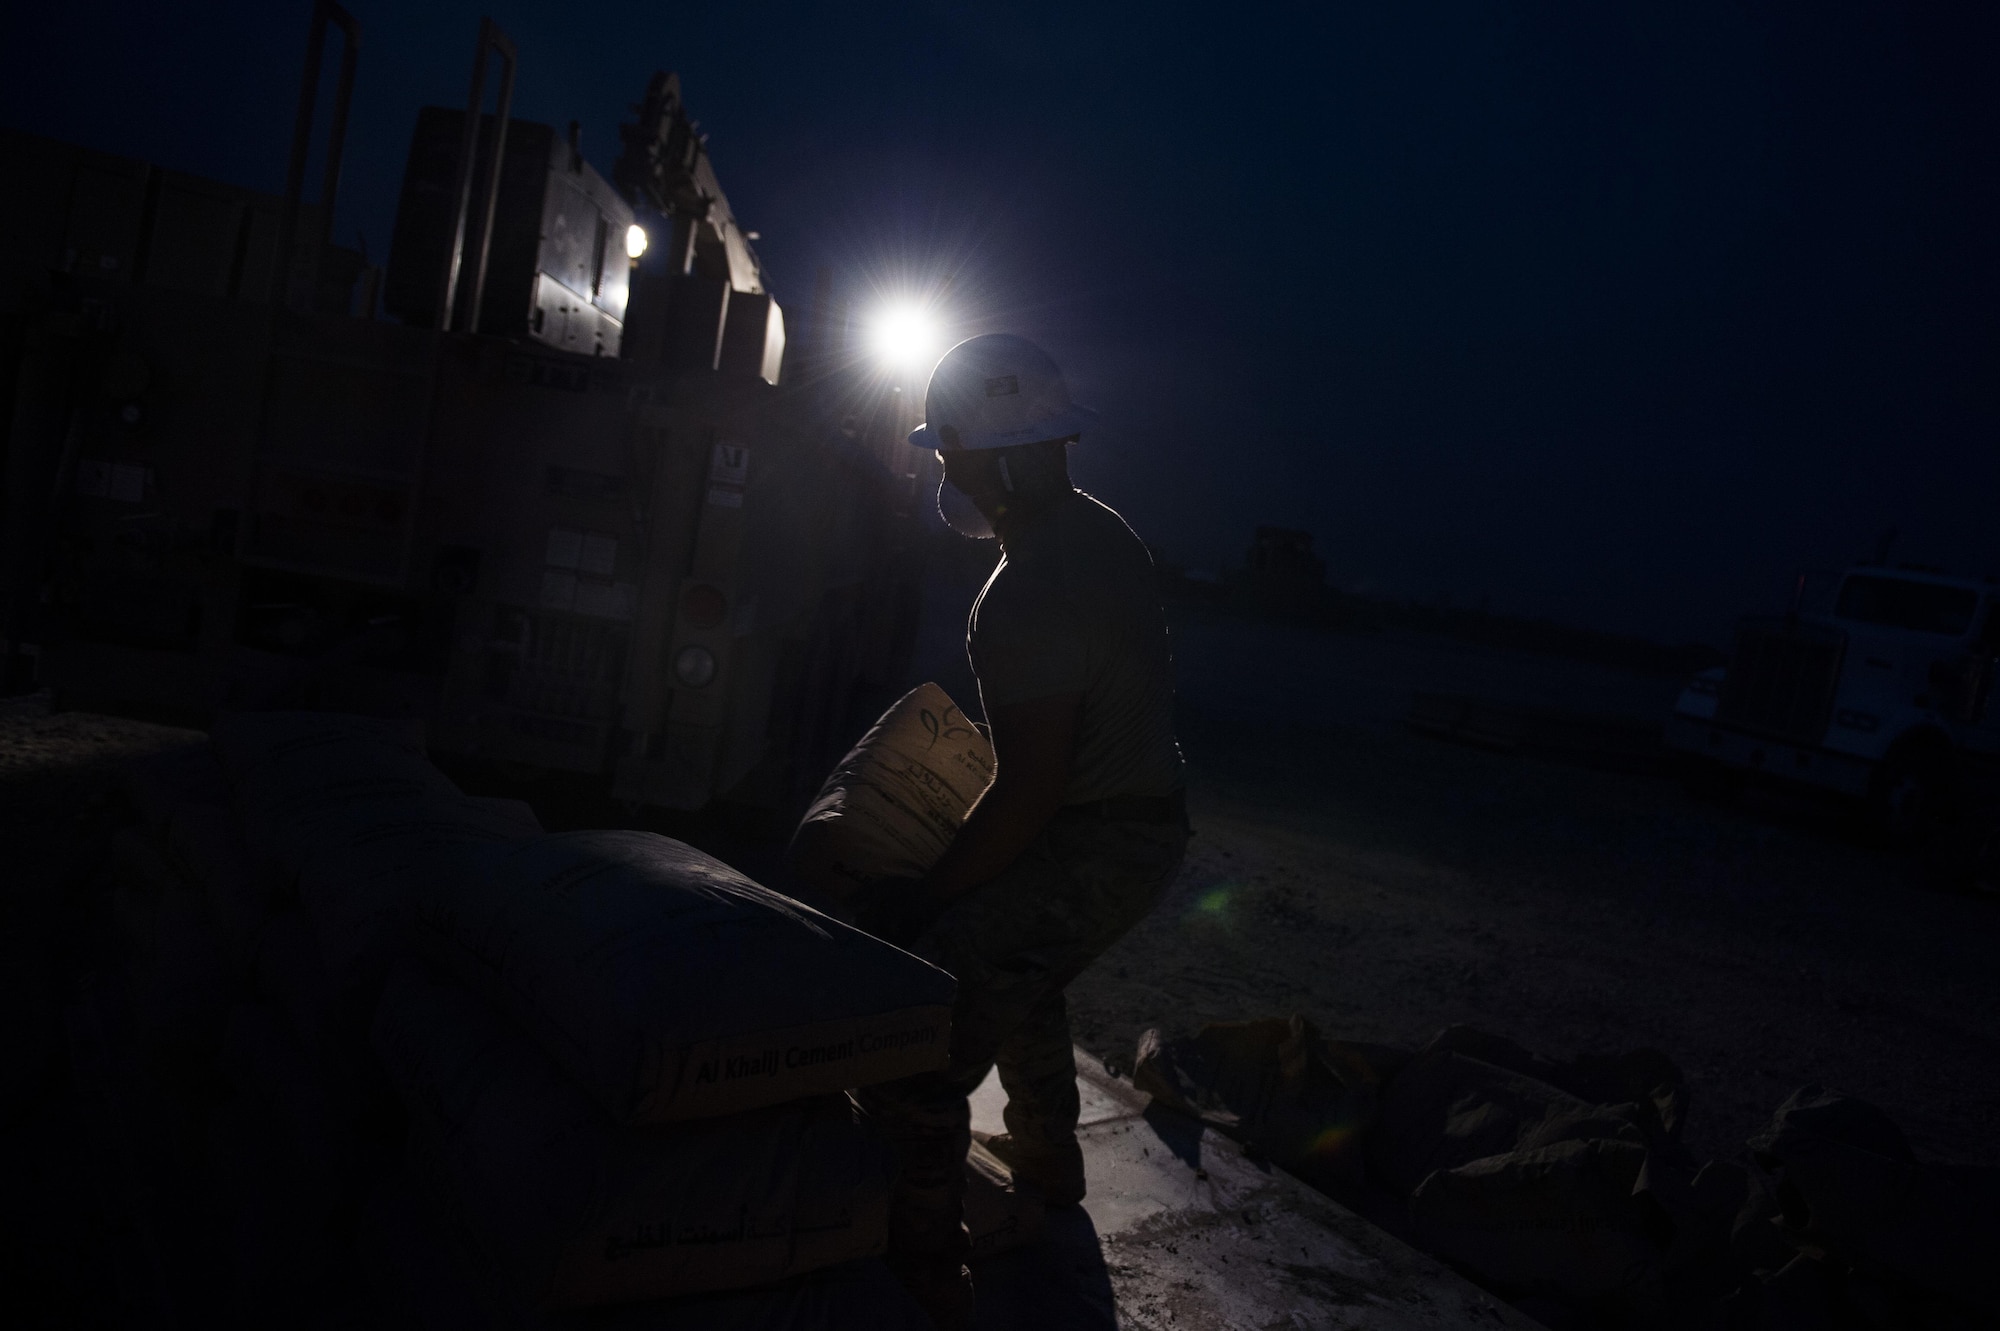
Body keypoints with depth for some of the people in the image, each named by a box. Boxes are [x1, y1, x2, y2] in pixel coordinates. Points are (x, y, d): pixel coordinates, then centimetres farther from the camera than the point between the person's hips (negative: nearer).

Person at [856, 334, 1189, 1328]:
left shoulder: (1028, 594, -27)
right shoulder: (1102, 530, 5)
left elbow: (1028, 790, -26)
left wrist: (930, 897, -16)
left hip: (1092, 846, -11)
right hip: (1148, 816, 11)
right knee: (1024, 978, 33)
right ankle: (1047, 1157, 52)